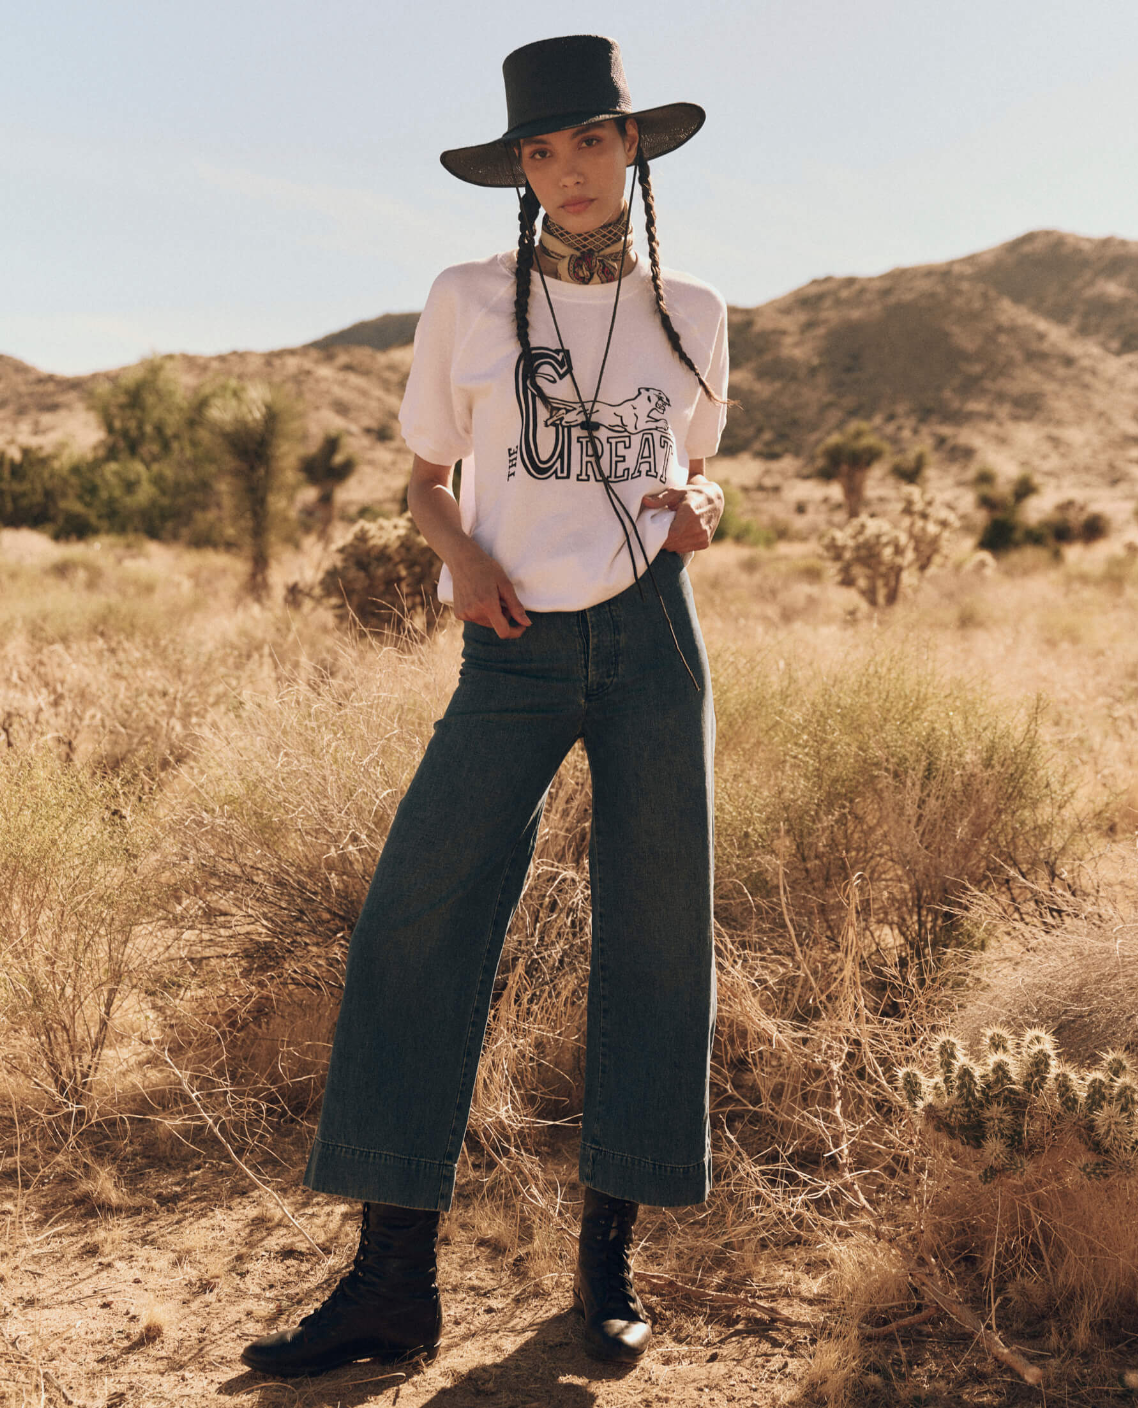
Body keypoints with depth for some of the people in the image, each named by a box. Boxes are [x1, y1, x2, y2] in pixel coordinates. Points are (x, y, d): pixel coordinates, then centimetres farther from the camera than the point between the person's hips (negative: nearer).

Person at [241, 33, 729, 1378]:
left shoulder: (691, 313, 11)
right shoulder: (467, 301, 6)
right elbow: (424, 482, 11)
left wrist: (697, 506, -2)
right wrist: (459, 550, -10)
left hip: (650, 637, 1)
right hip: (515, 654, -1)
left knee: (654, 935, 0)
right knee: (415, 924, -12)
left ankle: (608, 1258, 13)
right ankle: (393, 1278, -5)